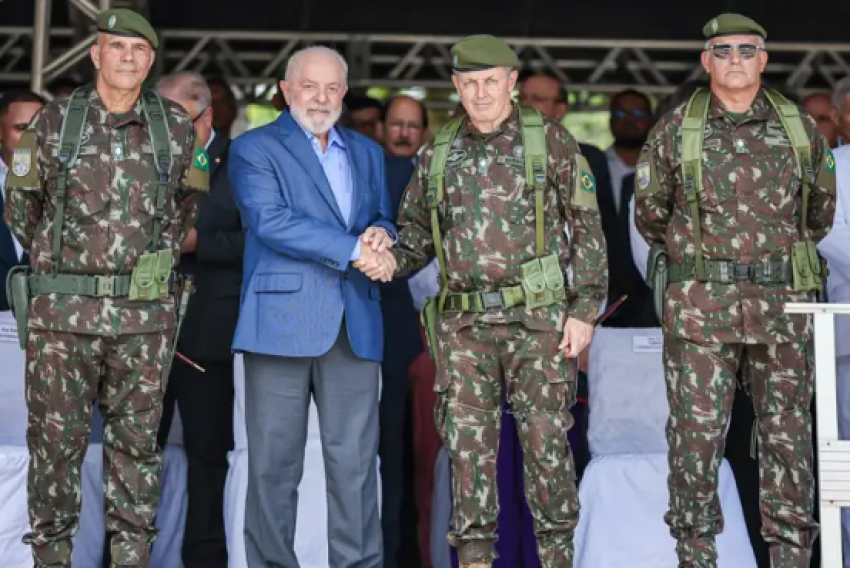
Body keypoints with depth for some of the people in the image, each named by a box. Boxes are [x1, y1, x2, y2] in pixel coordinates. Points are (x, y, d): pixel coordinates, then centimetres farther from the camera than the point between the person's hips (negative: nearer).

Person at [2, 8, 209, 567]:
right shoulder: (54, 122, 2)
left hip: (146, 313, 1)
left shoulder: (177, 127, 4)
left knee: (138, 439, 6)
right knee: (56, 438, 2)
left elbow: (188, 205, 19)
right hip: (63, 310, -1)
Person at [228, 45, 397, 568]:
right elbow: (270, 219, -10)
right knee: (275, 461, 0)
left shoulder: (368, 152, 22)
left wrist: (381, 235, -3)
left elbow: (384, 219, 23)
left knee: (356, 460, 2)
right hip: (283, 319, -4)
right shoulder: (254, 148, 4)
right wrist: (355, 250, -14)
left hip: (356, 325, 4)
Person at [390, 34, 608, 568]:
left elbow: (587, 228, 0)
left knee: (545, 436, -2)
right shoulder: (438, 154, 11)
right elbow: (417, 235, 18)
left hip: (538, 315, -3)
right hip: (464, 321, 3)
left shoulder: (550, 139, 1)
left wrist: (585, 309, -7)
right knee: (468, 440, 2)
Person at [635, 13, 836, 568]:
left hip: (782, 307, 1)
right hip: (701, 308, -1)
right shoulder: (675, 130, 1)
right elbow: (650, 213, 14)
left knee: (789, 433, 2)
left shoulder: (800, 128, 5)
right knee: (697, 433, -1)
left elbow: (821, 209, 20)